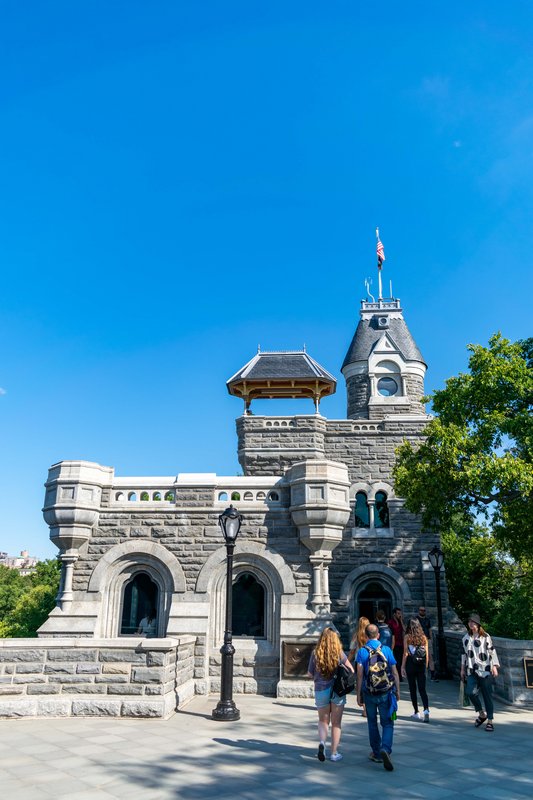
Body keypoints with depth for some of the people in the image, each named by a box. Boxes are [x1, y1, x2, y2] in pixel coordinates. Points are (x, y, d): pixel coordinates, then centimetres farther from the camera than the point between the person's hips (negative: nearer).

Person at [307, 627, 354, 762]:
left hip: (321, 690, 1)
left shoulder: (315, 653, -7)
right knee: (336, 723, 14)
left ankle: (322, 742, -8)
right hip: (338, 690, -1)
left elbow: (310, 674, 2)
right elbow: (351, 670, 3)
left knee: (323, 721, 17)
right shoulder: (339, 653, -9)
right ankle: (334, 753, 17)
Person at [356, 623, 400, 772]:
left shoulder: (362, 651, -6)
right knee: (387, 723, 9)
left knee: (372, 723, 17)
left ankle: (376, 753, 25)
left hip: (369, 694, 0)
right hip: (386, 693, 0)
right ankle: (385, 749, -13)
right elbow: (395, 673, -1)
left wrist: (358, 694, -3)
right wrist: (398, 691, 9)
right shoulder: (387, 650, -4)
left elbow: (359, 674, -9)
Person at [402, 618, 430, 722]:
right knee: (422, 689, 4)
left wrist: (403, 667, -1)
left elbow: (405, 653, -7)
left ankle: (416, 712, 14)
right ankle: (426, 709, -15)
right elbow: (427, 654, 5)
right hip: (421, 665, 2)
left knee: (412, 689, 10)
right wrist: (426, 666, 14)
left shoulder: (407, 637, -6)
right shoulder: (423, 637, 3)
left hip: (410, 664, -2)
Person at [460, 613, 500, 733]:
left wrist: (494, 667, -8)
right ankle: (482, 714, 11)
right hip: (471, 670, 4)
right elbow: (464, 653, 18)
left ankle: (490, 720, 13)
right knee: (470, 692, -12)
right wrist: (462, 669, 18)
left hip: (485, 670, -4)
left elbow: (492, 651, -2)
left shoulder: (485, 636, -2)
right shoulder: (466, 638, 12)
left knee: (487, 695, 0)